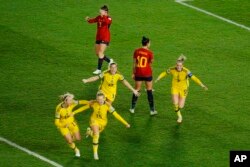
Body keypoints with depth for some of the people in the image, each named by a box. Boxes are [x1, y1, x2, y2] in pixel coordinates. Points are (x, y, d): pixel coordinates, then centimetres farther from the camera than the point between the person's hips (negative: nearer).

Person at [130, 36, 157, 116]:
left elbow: (134, 63, 2)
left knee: (137, 90, 13)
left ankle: (132, 108, 18)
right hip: (147, 74, -2)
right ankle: (152, 110, 11)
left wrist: (133, 73, 10)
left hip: (138, 73, 2)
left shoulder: (136, 51, -3)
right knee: (149, 91, 8)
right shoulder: (149, 53, -12)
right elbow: (151, 61, 1)